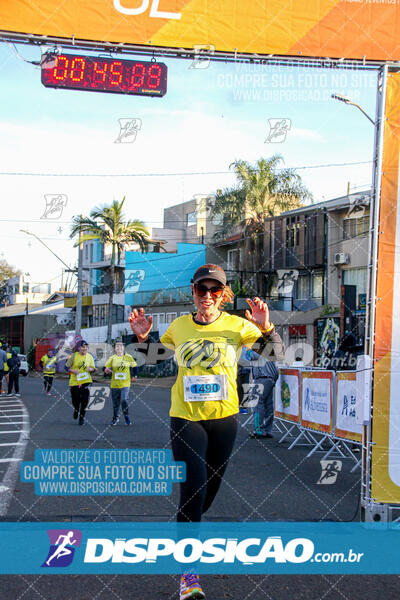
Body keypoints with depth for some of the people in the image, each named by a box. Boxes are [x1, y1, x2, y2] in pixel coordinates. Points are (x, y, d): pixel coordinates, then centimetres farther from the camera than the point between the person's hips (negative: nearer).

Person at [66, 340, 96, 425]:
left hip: (86, 381, 1)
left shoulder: (90, 356, 4)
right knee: (75, 400, 4)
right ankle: (76, 410, 40)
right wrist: (73, 371, -16)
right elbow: (67, 366, 2)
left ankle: (82, 417, 13)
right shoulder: (73, 356, -3)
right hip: (74, 381, -1)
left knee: (84, 401, -6)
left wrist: (90, 369, -14)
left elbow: (93, 369, 10)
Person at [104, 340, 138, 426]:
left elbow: (134, 367, 14)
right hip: (115, 384, 2)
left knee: (124, 400, -16)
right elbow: (105, 368, 2)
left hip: (125, 384, -2)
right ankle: (115, 418, 28)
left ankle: (126, 417, 4)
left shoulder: (128, 357, 2)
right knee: (115, 403, 8)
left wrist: (134, 376, 4)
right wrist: (106, 370, -20)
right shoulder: (112, 358, 4)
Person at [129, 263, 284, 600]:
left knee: (211, 486, 15)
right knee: (193, 486, -12)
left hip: (224, 418, 1)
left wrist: (265, 328, -25)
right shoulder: (178, 327, 2)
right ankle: (189, 570, -6)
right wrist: (142, 337, -1)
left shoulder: (236, 326, -3)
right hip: (185, 418, -1)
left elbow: (277, 354, -7)